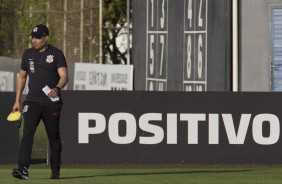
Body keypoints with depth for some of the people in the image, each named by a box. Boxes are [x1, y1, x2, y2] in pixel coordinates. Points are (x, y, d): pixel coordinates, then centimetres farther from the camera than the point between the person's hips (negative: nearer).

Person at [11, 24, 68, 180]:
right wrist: (17, 101, 14)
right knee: (27, 133, -16)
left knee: (54, 137, 7)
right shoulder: (28, 54, 9)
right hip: (32, 101, 2)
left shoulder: (56, 54, -3)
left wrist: (57, 88, -35)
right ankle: (23, 169, -26)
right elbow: (22, 77, 18)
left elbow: (64, 76, -13)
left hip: (51, 102, -2)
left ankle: (55, 171, 19)